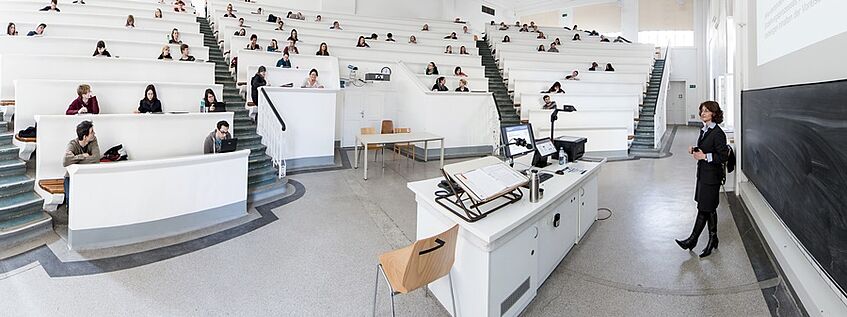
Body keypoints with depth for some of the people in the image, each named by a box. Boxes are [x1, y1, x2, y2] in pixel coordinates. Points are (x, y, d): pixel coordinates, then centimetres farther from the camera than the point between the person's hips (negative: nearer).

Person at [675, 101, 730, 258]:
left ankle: (693, 240, 9)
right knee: (710, 209, 16)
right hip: (703, 174, 9)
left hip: (711, 176, -9)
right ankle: (713, 239, 27)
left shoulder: (718, 133, -16)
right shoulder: (704, 130, 10)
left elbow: (723, 156, -18)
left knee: (704, 208, 0)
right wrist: (694, 150, 2)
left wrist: (705, 156, -22)